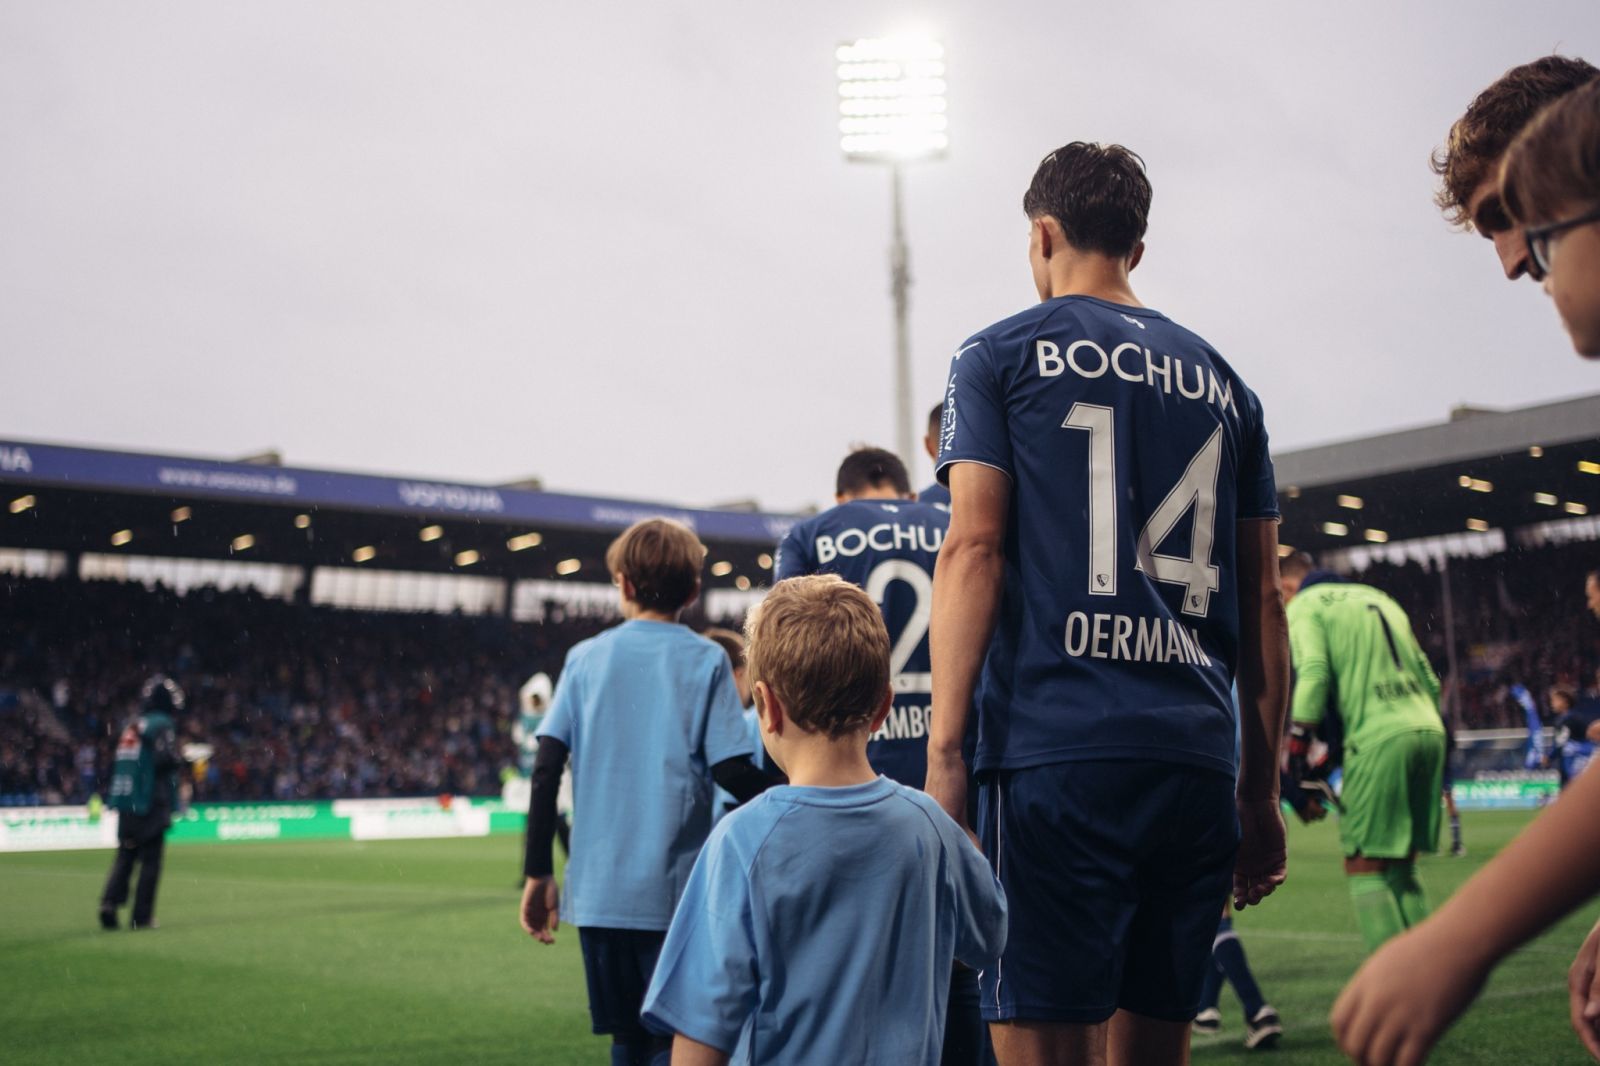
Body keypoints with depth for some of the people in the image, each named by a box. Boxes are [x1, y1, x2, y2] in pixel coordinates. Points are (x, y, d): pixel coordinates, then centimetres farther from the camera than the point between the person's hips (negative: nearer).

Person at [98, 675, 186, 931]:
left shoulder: (130, 727, 15)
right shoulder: (161, 725, -7)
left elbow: (120, 765, 16)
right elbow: (167, 760, -18)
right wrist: (181, 758, 0)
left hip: (125, 803, 6)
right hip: (151, 802, -6)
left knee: (125, 855, 12)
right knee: (150, 858, -1)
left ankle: (110, 902, -6)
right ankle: (141, 916, -2)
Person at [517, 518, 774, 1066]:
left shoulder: (585, 658, 6)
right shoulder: (706, 660, -1)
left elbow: (546, 770, 1)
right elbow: (733, 773, -8)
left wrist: (538, 873, 6)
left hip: (598, 890, 3)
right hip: (674, 890, -3)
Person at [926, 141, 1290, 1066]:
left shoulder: (1001, 355, 5)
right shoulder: (1223, 383, 18)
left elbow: (973, 548, -6)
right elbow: (1263, 601, 16)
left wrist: (943, 756, -8)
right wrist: (1262, 793, 20)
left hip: (1058, 752, -5)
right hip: (1197, 760, 5)